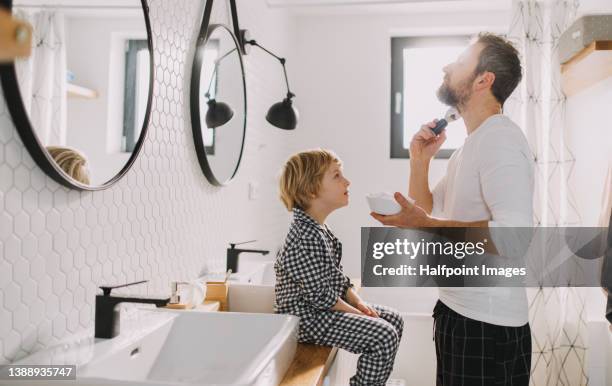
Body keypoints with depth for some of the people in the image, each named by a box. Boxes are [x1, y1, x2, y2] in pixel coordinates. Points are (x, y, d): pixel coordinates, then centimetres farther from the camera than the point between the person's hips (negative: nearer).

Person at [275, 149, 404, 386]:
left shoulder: (319, 229, 7)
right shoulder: (307, 237, -26)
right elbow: (319, 295, -23)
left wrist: (358, 301, 3)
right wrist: (356, 313, -13)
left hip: (323, 308, 10)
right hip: (308, 317, -10)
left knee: (393, 319, 11)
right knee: (383, 335, -18)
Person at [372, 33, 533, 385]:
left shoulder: (500, 141, -17)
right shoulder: (471, 146, 13)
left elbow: (515, 234, -29)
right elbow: (428, 210, 17)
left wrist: (425, 224, -25)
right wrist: (420, 159, 4)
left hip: (486, 324, -9)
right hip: (457, 311, 9)